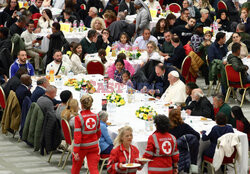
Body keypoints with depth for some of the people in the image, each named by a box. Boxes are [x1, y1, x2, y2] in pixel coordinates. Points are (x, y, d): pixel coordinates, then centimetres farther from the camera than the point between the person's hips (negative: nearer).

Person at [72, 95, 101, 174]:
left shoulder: (78, 118, -15)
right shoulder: (96, 117, -2)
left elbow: (77, 136, -18)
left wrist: (76, 152, -15)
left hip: (82, 147, -3)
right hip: (93, 146, 3)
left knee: (76, 167, 20)